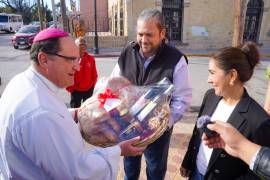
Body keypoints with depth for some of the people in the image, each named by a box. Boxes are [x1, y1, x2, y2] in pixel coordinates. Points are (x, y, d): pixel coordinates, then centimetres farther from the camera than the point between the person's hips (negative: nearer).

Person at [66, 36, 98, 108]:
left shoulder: (90, 58, 0)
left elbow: (94, 74, 8)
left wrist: (93, 85, 6)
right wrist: (70, 88, -4)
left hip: (88, 90, 3)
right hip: (76, 91, -3)